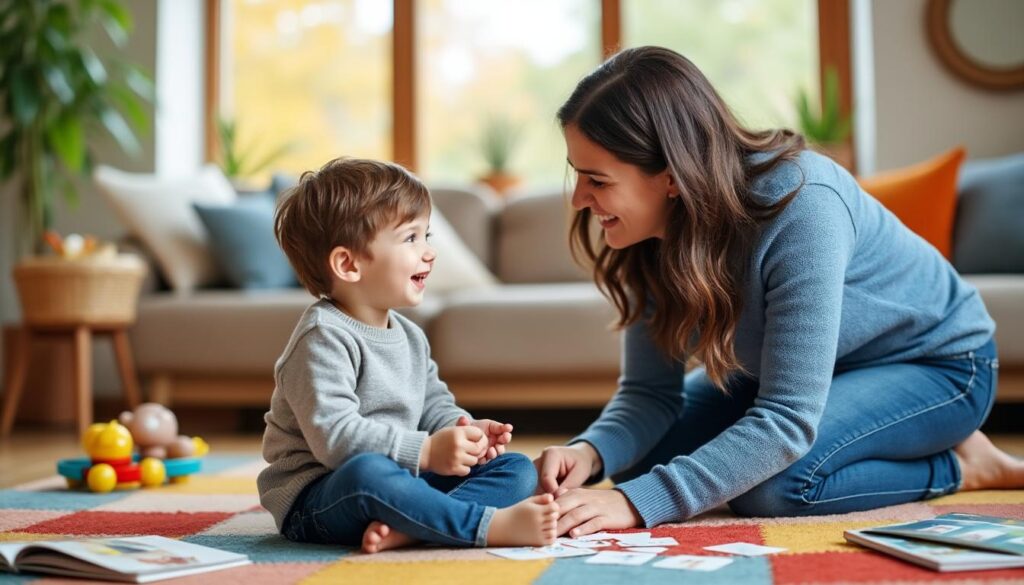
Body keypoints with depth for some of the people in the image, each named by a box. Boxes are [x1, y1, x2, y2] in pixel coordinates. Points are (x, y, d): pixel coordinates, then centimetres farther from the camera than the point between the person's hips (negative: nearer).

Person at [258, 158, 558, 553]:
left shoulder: (409, 336, 12)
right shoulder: (324, 338, -16)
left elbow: (434, 406, 18)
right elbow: (334, 435, -26)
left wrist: (463, 430, -6)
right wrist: (425, 451, -31)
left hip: (399, 479, 9)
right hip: (317, 499, -8)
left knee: (517, 468, -3)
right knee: (368, 472, -42)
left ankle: (406, 528, -28)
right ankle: (493, 525, -35)